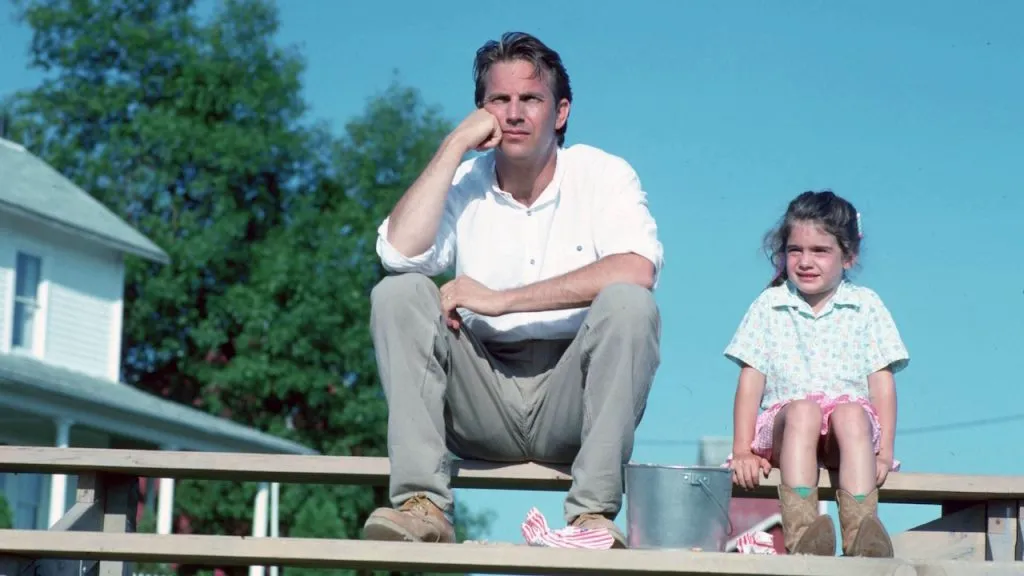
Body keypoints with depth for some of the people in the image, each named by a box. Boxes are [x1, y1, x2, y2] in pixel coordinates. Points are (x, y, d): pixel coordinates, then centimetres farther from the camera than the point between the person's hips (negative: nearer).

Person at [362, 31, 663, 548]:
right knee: (398, 293, -17)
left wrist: (501, 300, -22)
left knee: (629, 303, -28)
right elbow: (399, 254, -13)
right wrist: (455, 145, -9)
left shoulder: (603, 175, -1)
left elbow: (637, 270, -22)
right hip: (482, 403, 2)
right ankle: (422, 505, -28)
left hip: (570, 401, -2)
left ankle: (593, 514, -31)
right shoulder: (463, 182, 7)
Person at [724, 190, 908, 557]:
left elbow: (882, 382, 6)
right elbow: (751, 379, 7)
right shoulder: (769, 306, 12)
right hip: (785, 426, 0)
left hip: (850, 414, 0)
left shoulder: (866, 306, 11)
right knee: (803, 410, -35)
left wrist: (885, 451, -5)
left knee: (852, 414, -35)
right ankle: (799, 530, -52)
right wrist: (742, 451, -3)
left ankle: (862, 530, -50)